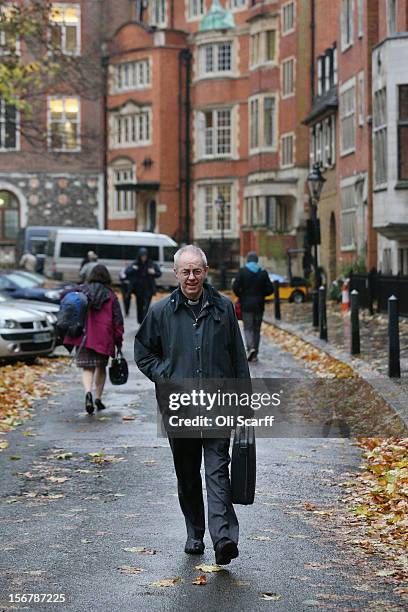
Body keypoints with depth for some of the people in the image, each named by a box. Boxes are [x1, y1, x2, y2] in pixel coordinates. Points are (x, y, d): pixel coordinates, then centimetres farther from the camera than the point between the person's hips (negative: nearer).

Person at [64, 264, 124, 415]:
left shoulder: (80, 291, 3)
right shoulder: (110, 296, 0)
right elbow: (117, 320, 0)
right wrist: (119, 341, 6)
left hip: (84, 337, 0)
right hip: (103, 337, 0)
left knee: (87, 368, 4)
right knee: (101, 367, 17)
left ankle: (88, 392, -21)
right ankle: (98, 398, 16)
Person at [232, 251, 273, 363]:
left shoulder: (242, 271, -6)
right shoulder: (263, 273, 1)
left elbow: (235, 287, -11)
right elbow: (270, 289, -2)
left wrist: (241, 296, 6)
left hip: (246, 304, -2)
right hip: (259, 305, 2)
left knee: (248, 328, 2)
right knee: (257, 329, 9)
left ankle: (250, 348, -21)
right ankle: (254, 354, 11)